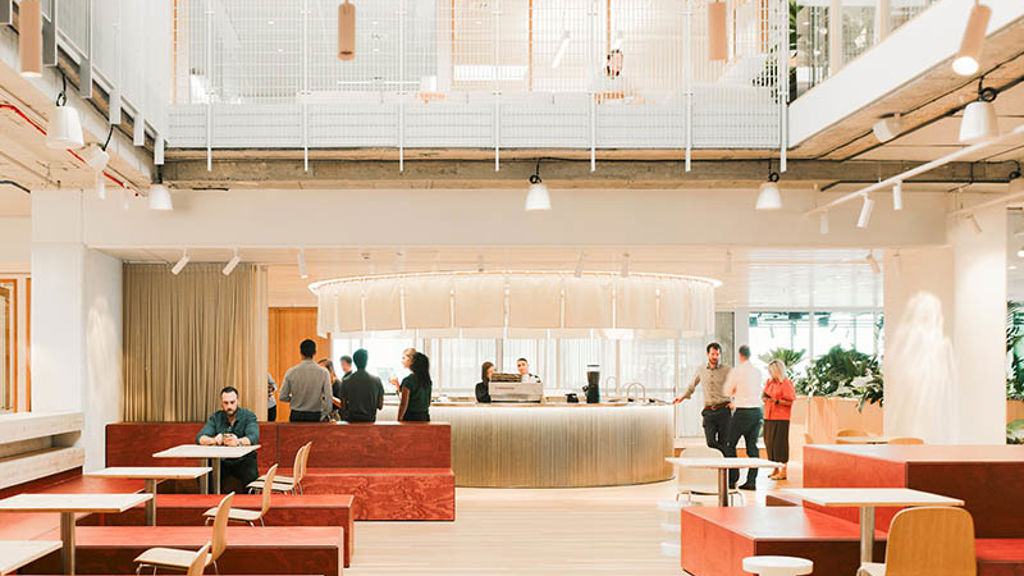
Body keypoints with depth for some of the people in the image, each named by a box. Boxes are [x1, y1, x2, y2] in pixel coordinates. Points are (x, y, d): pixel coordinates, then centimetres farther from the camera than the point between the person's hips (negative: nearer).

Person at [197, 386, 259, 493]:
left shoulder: (248, 416, -2)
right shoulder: (215, 417, 6)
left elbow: (254, 437, -20)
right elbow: (200, 438, -5)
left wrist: (239, 441, -42)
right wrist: (214, 440, -28)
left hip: (243, 460, -2)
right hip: (221, 461, 2)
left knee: (251, 476, -31)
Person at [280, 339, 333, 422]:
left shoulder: (291, 372, -3)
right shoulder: (323, 372, -6)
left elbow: (283, 397, 1)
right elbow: (328, 397, -10)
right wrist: (325, 415, 1)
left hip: (296, 416, 1)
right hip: (316, 417, -1)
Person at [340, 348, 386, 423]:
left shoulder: (346, 381, -3)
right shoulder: (376, 380, -1)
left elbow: (343, 406, -1)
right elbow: (380, 405, 2)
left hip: (351, 419, -1)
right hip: (370, 419, 1)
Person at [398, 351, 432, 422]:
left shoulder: (408, 380, -13)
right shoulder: (428, 381, 6)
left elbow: (403, 404, -14)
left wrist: (399, 420, -7)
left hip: (411, 417, -6)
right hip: (425, 417, 6)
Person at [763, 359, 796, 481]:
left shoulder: (786, 384, -8)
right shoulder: (770, 382, 15)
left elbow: (790, 402, -12)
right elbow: (764, 395, 25)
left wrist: (777, 401, -22)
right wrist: (764, 397, 2)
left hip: (781, 418, -8)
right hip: (768, 417, 8)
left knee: (779, 443, -7)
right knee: (769, 442, 9)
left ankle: (783, 471, -2)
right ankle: (775, 469, 20)